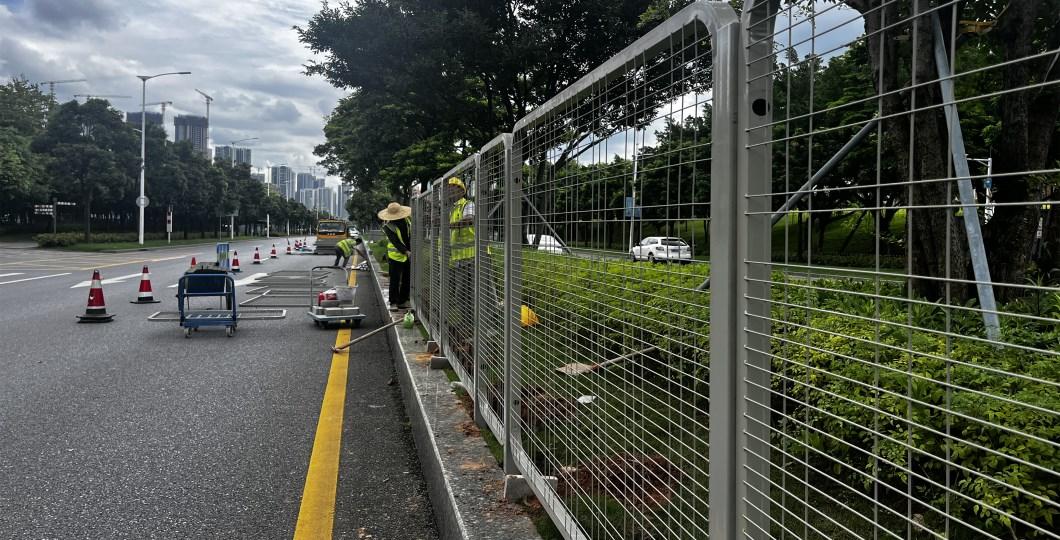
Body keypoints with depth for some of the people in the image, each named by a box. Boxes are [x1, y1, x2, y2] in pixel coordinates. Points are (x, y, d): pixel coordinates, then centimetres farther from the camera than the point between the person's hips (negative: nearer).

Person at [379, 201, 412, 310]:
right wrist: (406, 251, -28)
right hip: (396, 256, -6)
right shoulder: (387, 226, -14)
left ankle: (403, 301, 19)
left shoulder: (407, 219, 2)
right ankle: (393, 303, 5)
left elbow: (412, 233, 16)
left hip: (409, 255, 6)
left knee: (407, 280, 10)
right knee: (395, 280, -3)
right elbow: (395, 242, -20)